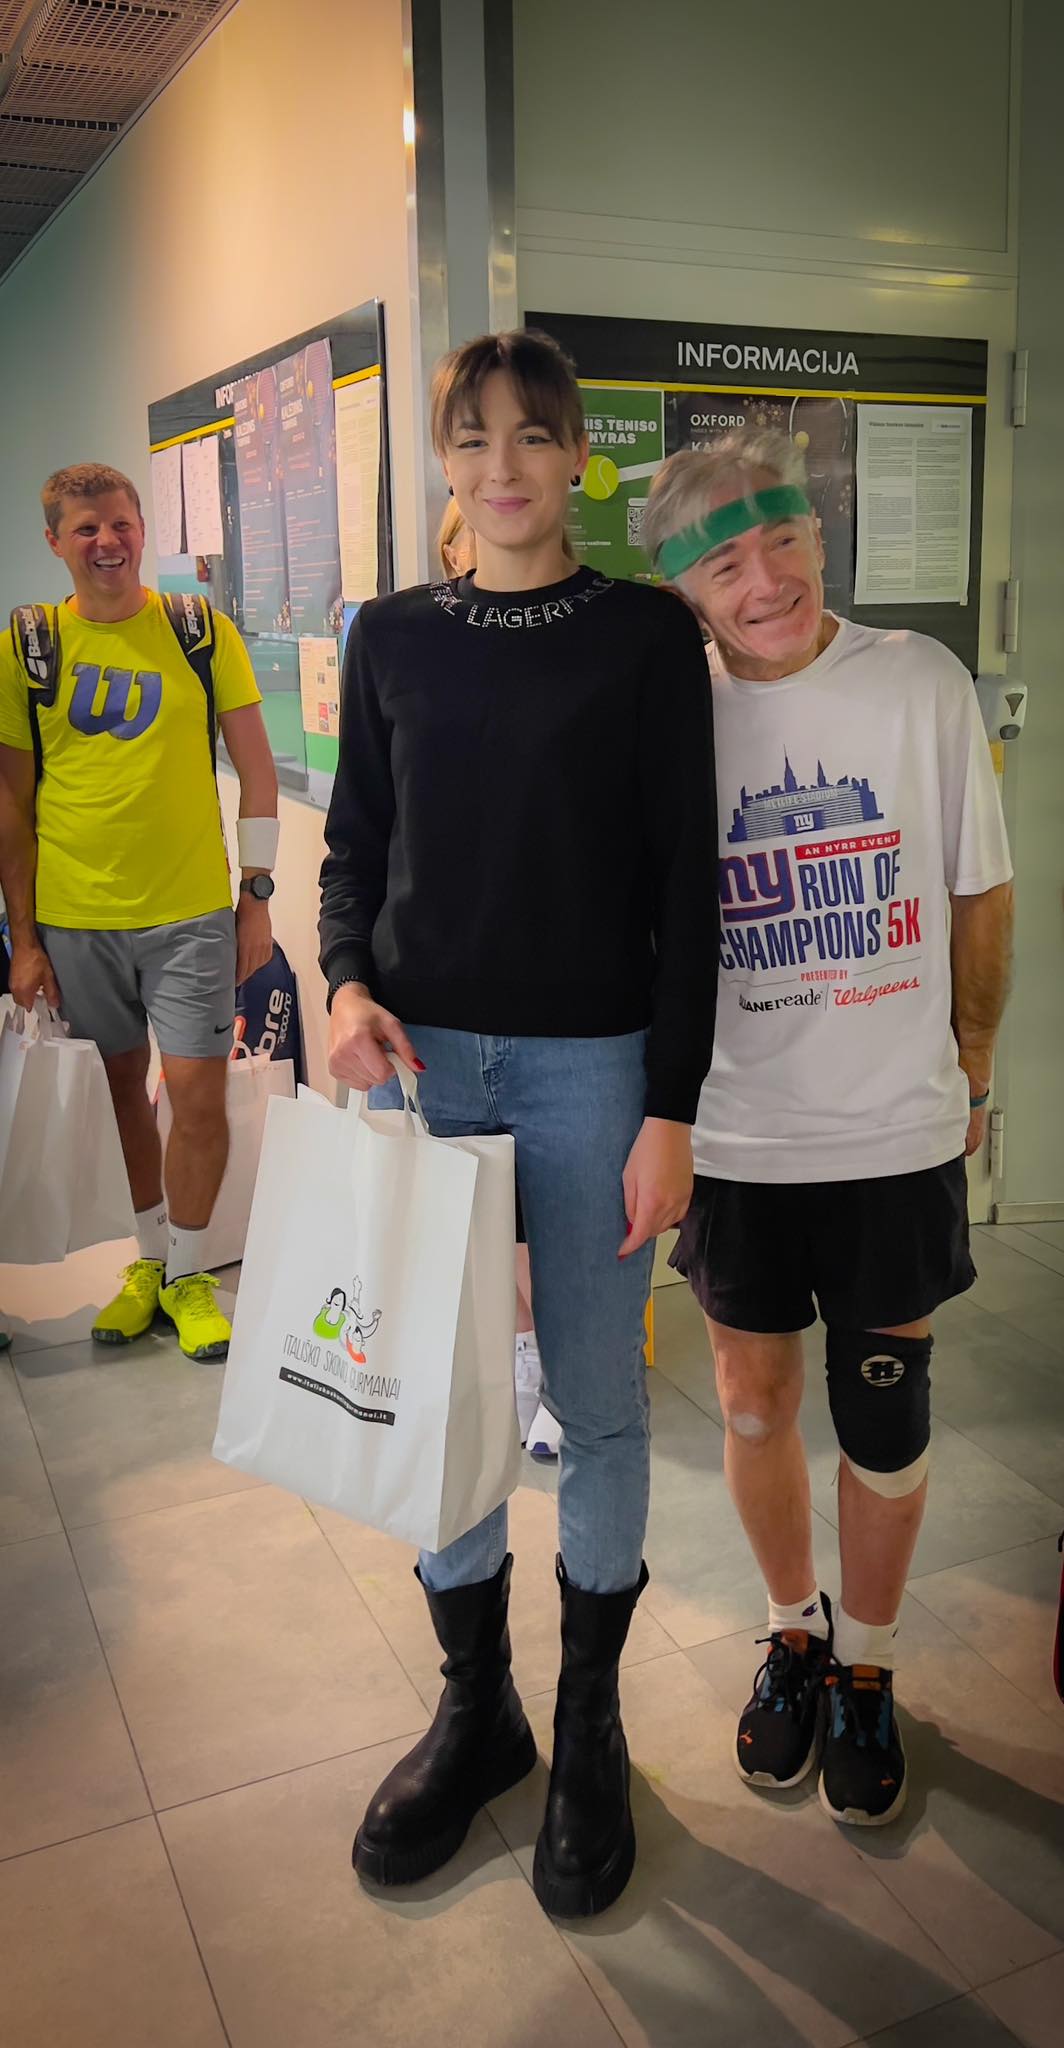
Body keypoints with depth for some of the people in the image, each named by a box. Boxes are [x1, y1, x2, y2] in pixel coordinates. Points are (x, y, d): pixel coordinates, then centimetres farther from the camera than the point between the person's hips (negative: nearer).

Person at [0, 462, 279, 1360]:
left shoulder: (202, 632, 0)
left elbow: (256, 770, 4)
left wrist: (257, 897, -1)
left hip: (191, 913, -1)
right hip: (73, 919, 2)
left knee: (197, 1094, -3)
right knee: (119, 1090, 12)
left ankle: (188, 1272, 18)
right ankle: (150, 1260, 31)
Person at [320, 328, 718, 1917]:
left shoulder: (648, 635, -1)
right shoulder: (393, 637, 8)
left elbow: (683, 883, -3)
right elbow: (355, 848, 13)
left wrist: (669, 1112, -8)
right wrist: (348, 983, -8)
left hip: (589, 1068, -2)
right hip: (420, 1062, 3)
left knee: (596, 1402, 7)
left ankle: (591, 1727, 29)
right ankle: (474, 1709, 32)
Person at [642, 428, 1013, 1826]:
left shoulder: (921, 683, -6)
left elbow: (982, 895, 3)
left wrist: (969, 1070, 9)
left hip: (898, 1133, -1)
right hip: (735, 1131, 1)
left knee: (884, 1416, 10)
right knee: (755, 1399, 15)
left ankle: (866, 1665, 34)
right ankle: (794, 1630, 40)